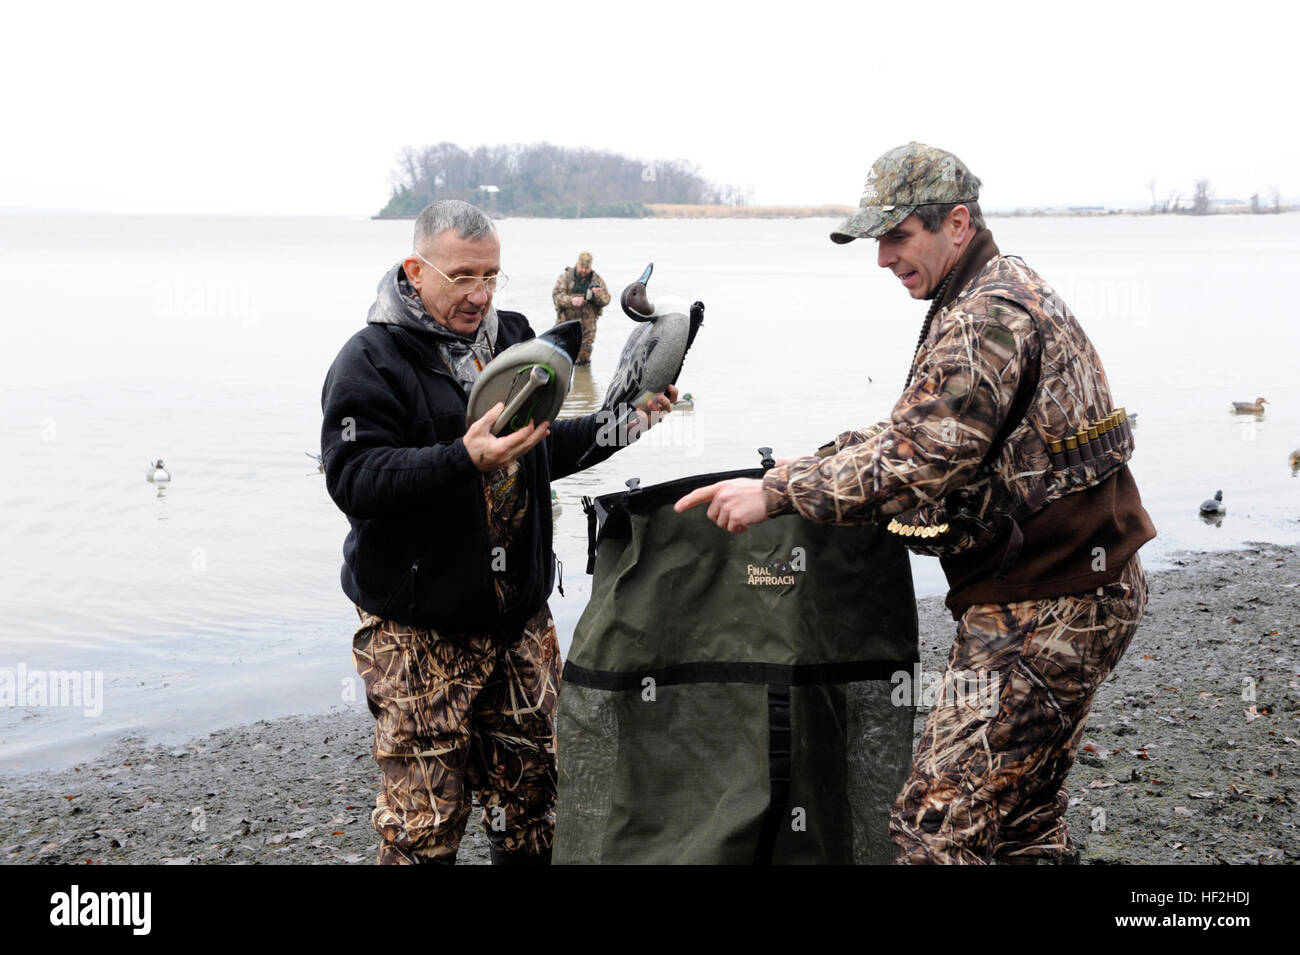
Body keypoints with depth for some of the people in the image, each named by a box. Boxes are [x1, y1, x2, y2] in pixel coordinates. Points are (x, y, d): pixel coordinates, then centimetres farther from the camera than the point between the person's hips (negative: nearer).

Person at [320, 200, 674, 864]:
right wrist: (464, 459, -32)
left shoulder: (511, 339, 12)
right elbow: (353, 478, -21)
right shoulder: (370, 361, -9)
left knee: (530, 785, 14)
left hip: (519, 614, 6)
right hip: (418, 628, -6)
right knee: (425, 812, -3)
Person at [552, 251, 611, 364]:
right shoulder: (566, 276, 2)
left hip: (587, 323, 1)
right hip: (567, 319, -1)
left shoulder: (597, 279, 8)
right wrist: (571, 300, -24)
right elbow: (556, 294, -6)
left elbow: (606, 299, 6)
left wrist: (598, 295, -18)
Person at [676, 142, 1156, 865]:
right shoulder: (1010, 293, 16)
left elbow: (919, 458, -27)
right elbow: (922, 425, 22)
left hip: (1045, 608, -11)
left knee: (937, 825, -10)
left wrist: (779, 494, -22)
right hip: (1077, 589, 11)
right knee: (1025, 819, 21)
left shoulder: (988, 317, -19)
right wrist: (814, 466, 12)